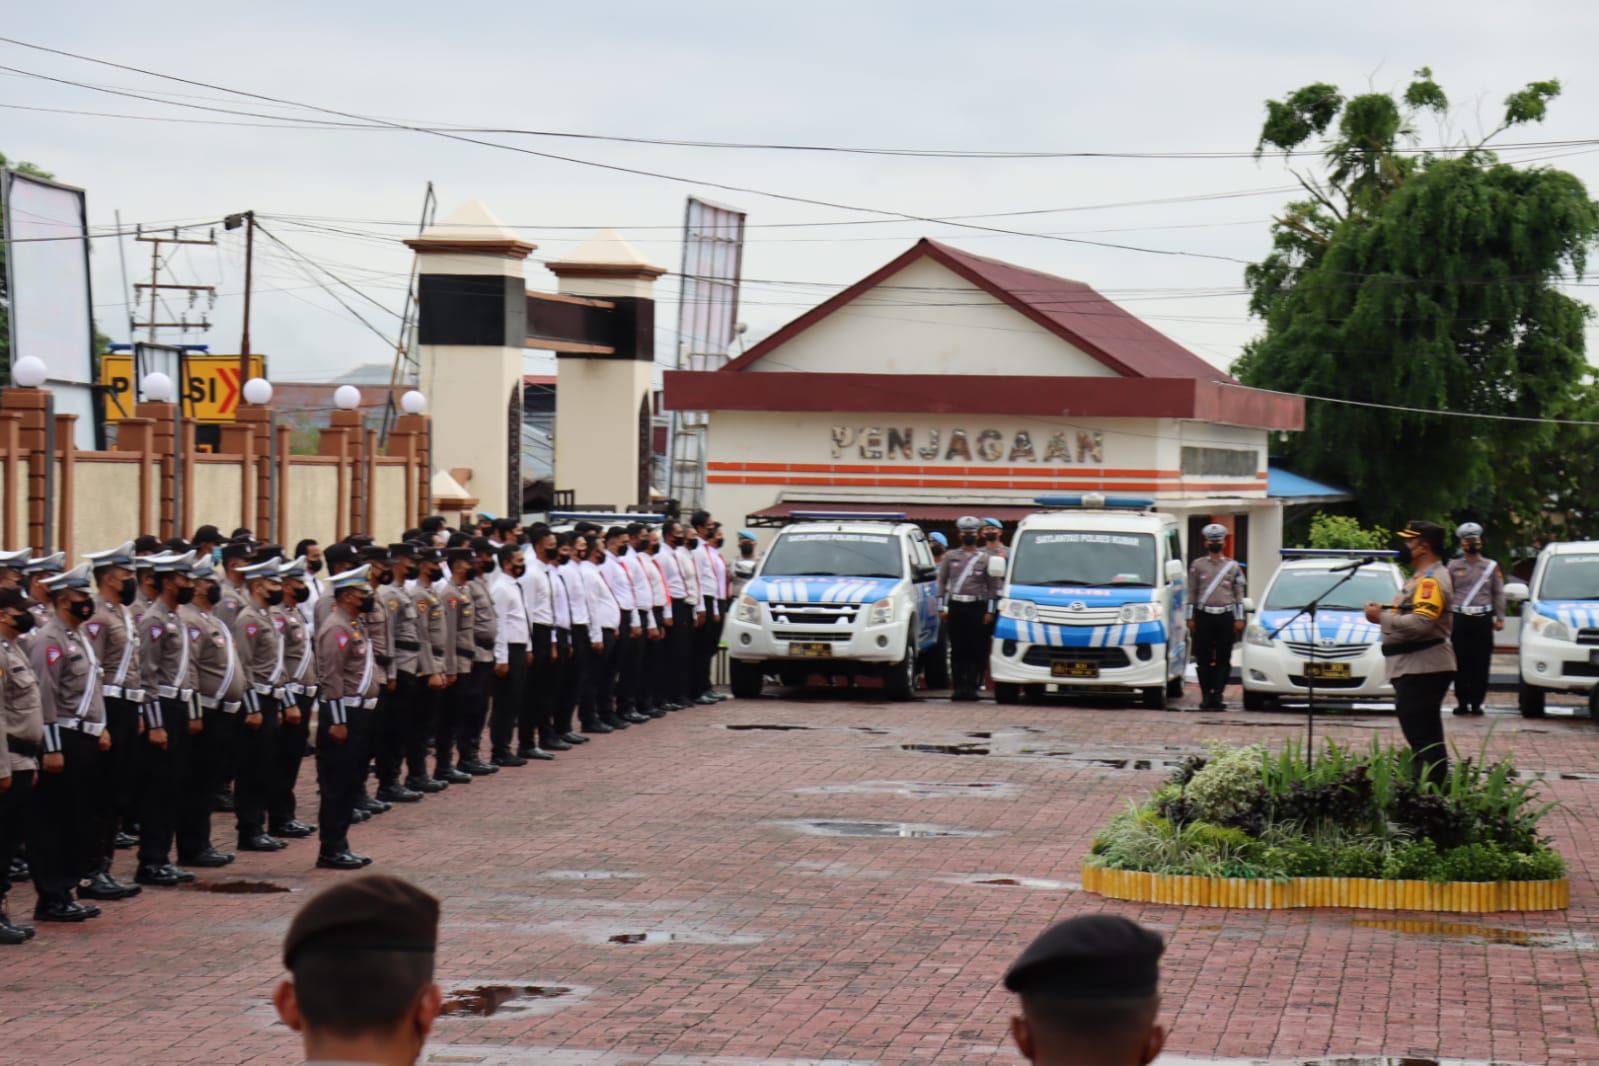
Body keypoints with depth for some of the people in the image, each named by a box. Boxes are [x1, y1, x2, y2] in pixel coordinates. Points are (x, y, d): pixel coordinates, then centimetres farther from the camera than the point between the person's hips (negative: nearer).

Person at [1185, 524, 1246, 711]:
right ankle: (1206, 695, 4)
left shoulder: (1233, 567, 10)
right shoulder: (1197, 565, 8)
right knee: (1203, 659, -1)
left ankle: (1218, 694, 0)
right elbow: (1192, 593, 8)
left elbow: (1239, 594, 11)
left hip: (1225, 616, 0)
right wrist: (1190, 618, 3)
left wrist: (1239, 619, 3)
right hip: (1203, 616, 0)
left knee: (1223, 660, -2)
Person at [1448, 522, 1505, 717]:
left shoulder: (1492, 567, 12)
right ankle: (1462, 702, 4)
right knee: (1461, 664, -2)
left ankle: (1477, 702, 2)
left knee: (1481, 664, -3)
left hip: (1483, 619, 0)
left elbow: (1499, 593, 11)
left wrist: (1499, 618, 3)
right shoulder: (1453, 566, 12)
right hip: (1459, 619, 0)